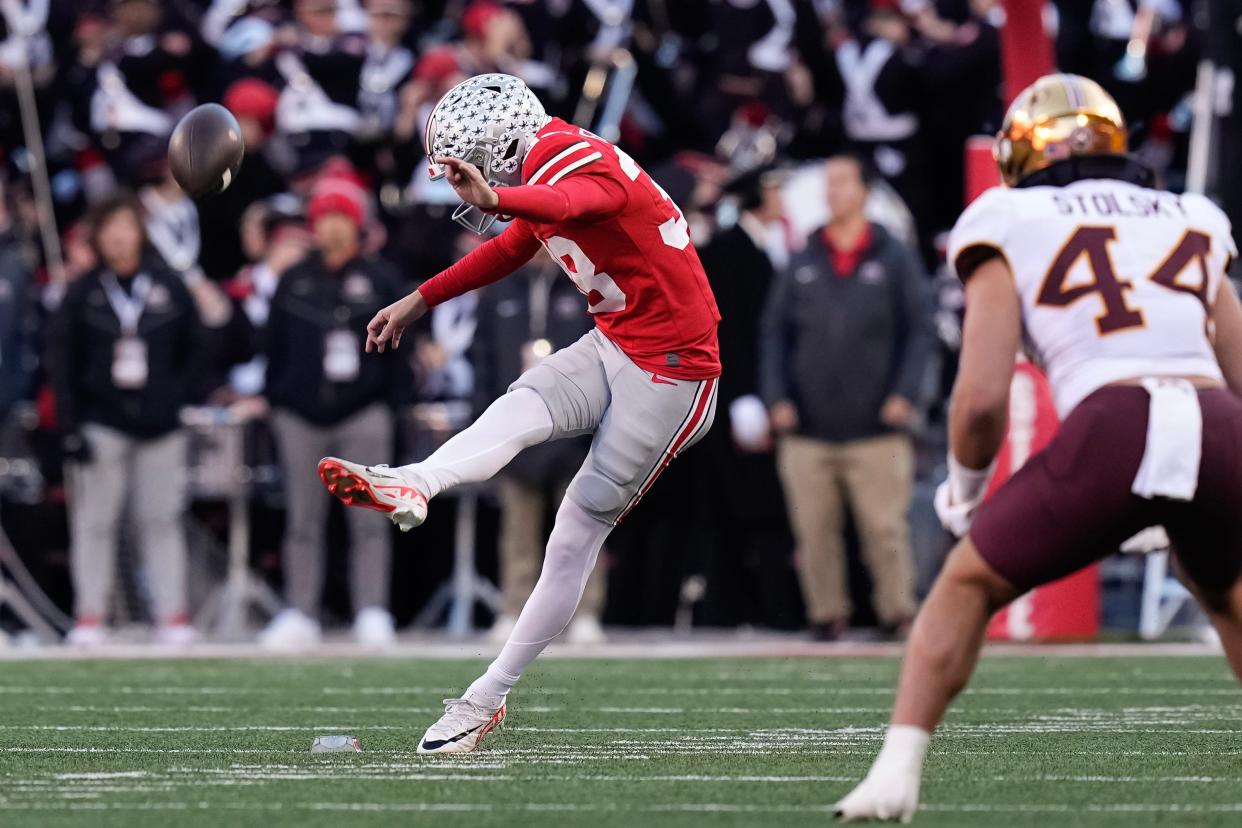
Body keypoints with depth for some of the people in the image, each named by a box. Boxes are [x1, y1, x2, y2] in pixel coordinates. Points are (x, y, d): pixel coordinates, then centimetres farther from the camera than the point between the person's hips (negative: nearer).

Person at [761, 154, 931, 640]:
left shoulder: (893, 260, 6)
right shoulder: (802, 264, 13)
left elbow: (919, 330, 4)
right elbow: (775, 332, 13)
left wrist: (904, 394, -8)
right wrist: (776, 396, 1)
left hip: (875, 429, -3)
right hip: (808, 431, 3)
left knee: (885, 527, -4)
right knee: (814, 530, 2)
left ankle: (898, 613, 4)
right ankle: (827, 613, 10)